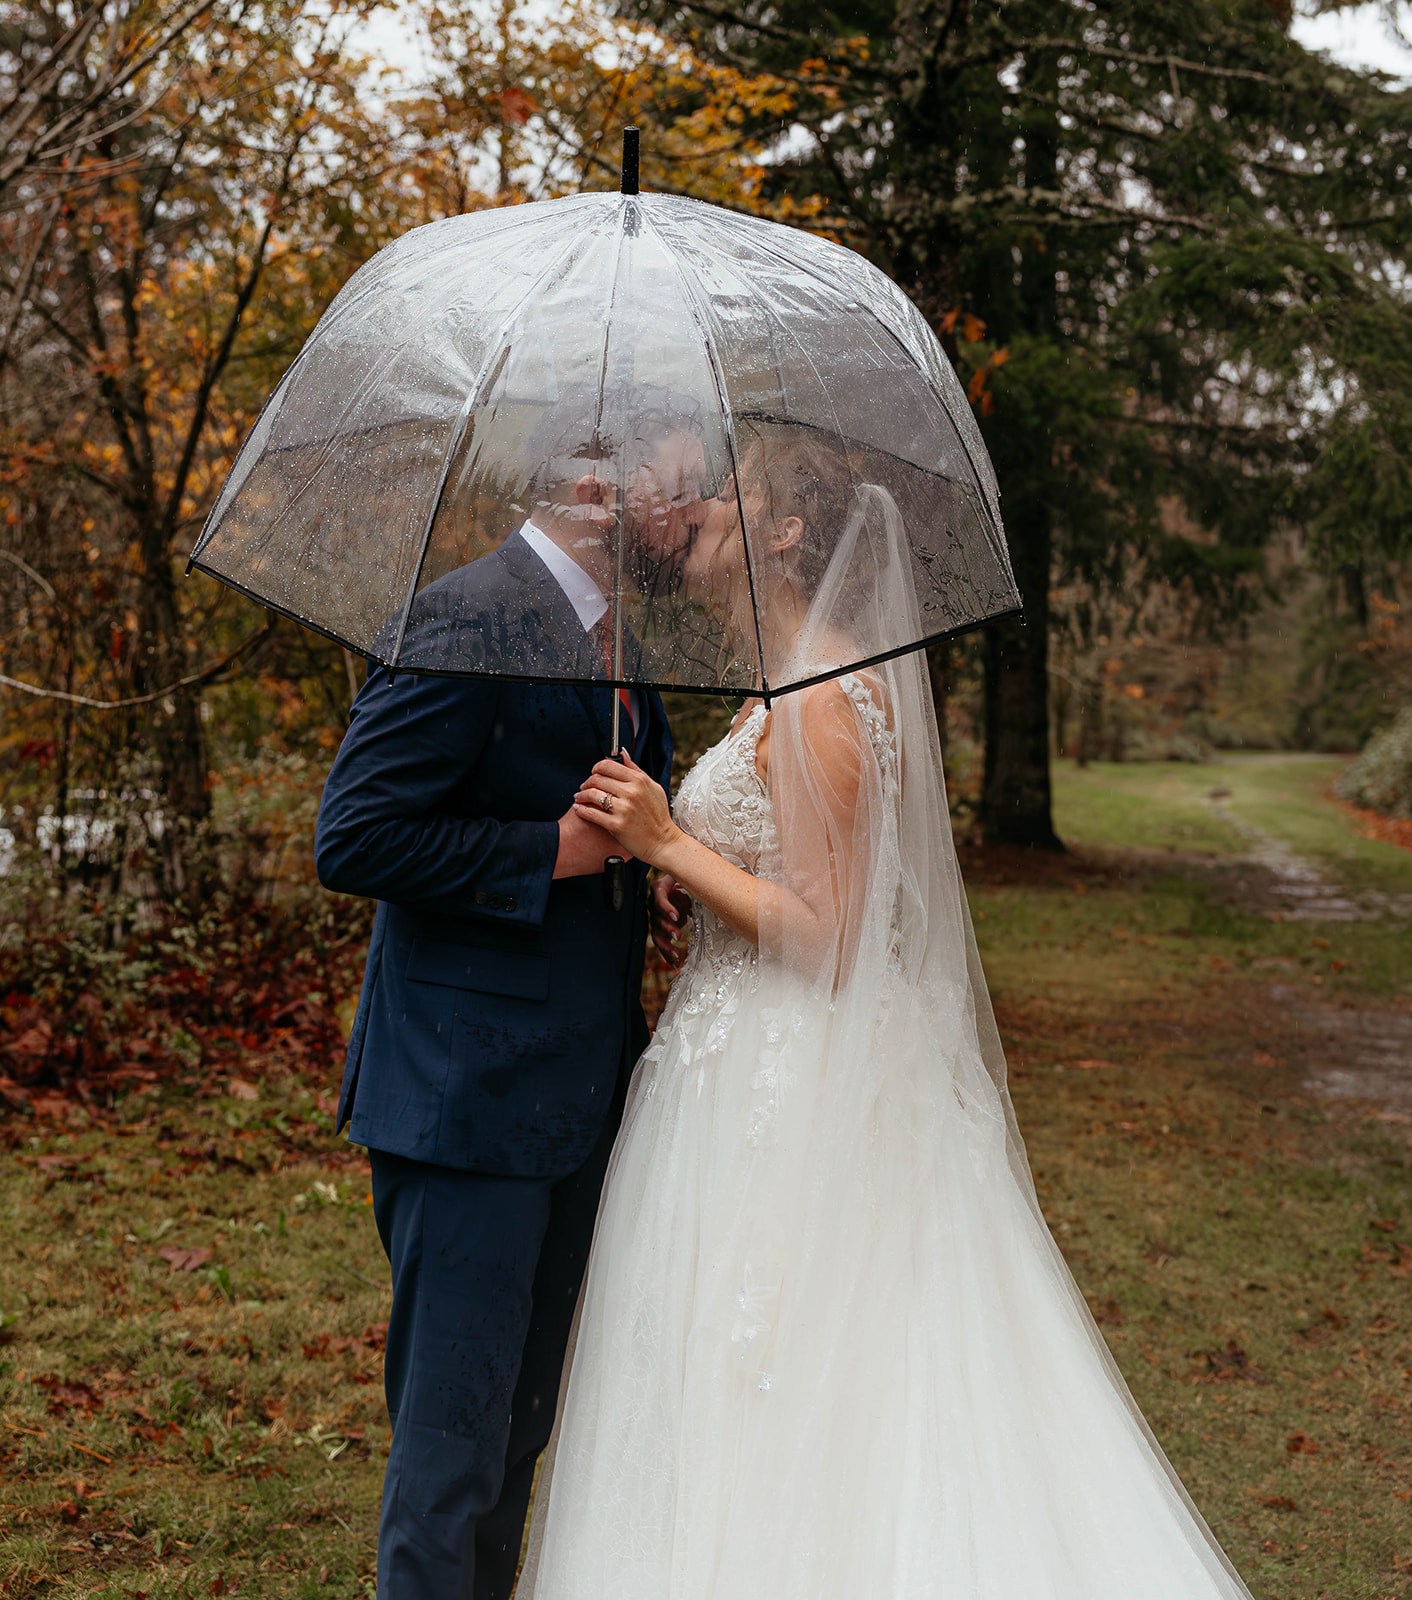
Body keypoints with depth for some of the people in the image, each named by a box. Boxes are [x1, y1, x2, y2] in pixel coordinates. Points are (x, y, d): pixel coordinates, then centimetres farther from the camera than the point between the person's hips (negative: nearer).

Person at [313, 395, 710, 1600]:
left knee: (522, 1421, 19)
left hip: (575, 1094, 9)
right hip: (470, 1098, -9)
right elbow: (354, 840, -21)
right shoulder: (467, 621, -16)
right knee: (452, 1437, 0)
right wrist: (554, 852, -20)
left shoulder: (611, 633, 14)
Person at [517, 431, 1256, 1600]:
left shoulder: (817, 699, -18)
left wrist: (669, 843, -18)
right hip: (784, 1074, 10)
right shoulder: (797, 685, 13)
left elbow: (826, 934, -20)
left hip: (782, 1099, -10)